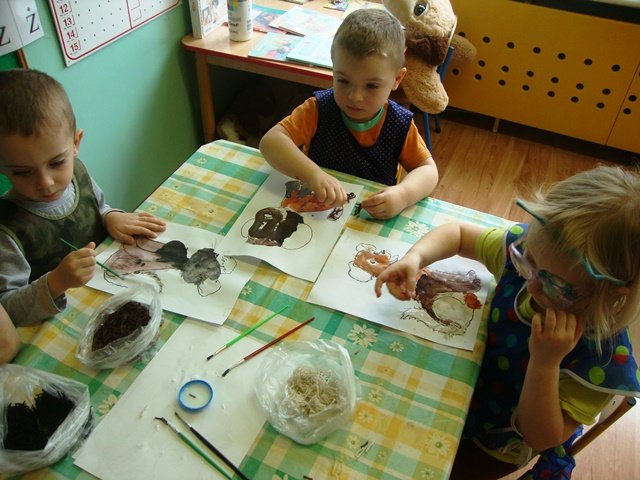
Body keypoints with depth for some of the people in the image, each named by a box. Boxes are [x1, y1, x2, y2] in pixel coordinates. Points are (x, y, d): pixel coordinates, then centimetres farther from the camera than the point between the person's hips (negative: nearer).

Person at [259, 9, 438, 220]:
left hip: (373, 219, 1)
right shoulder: (318, 110, -13)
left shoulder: (400, 125, -9)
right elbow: (270, 141, -23)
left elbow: (428, 170, -6)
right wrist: (312, 174, -40)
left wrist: (403, 194, -28)